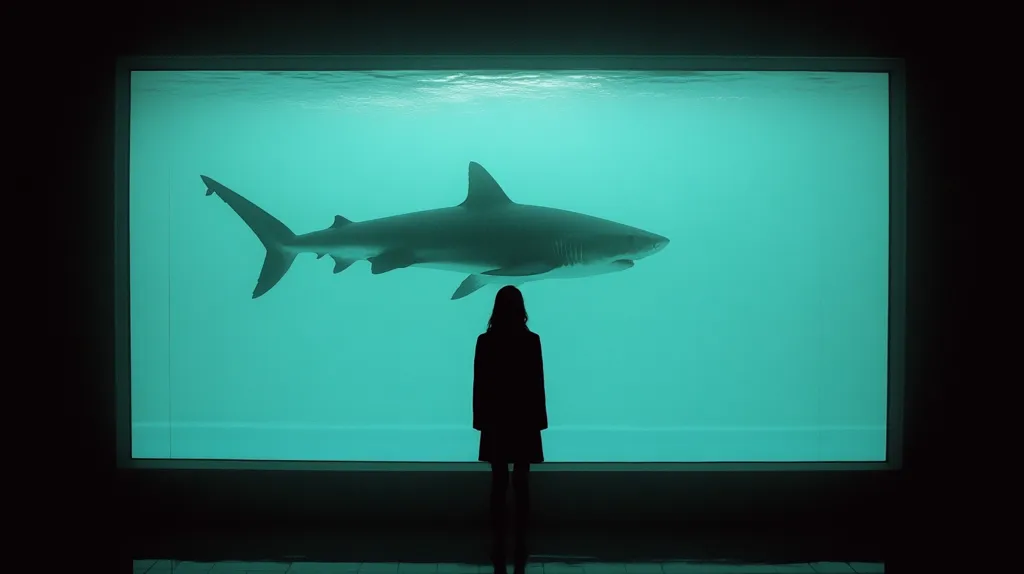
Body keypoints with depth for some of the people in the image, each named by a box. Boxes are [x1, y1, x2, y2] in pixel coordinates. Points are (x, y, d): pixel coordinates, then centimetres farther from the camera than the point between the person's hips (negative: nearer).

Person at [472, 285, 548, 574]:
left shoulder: (485, 341, -7)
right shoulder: (532, 340, -8)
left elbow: (479, 384, -3)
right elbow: (537, 384, -4)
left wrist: (480, 419, 7)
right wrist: (539, 419, 5)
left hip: (495, 420, 0)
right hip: (524, 420, 0)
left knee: (499, 484, 7)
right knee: (521, 484, 7)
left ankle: (499, 549, 11)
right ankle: (520, 549, 11)